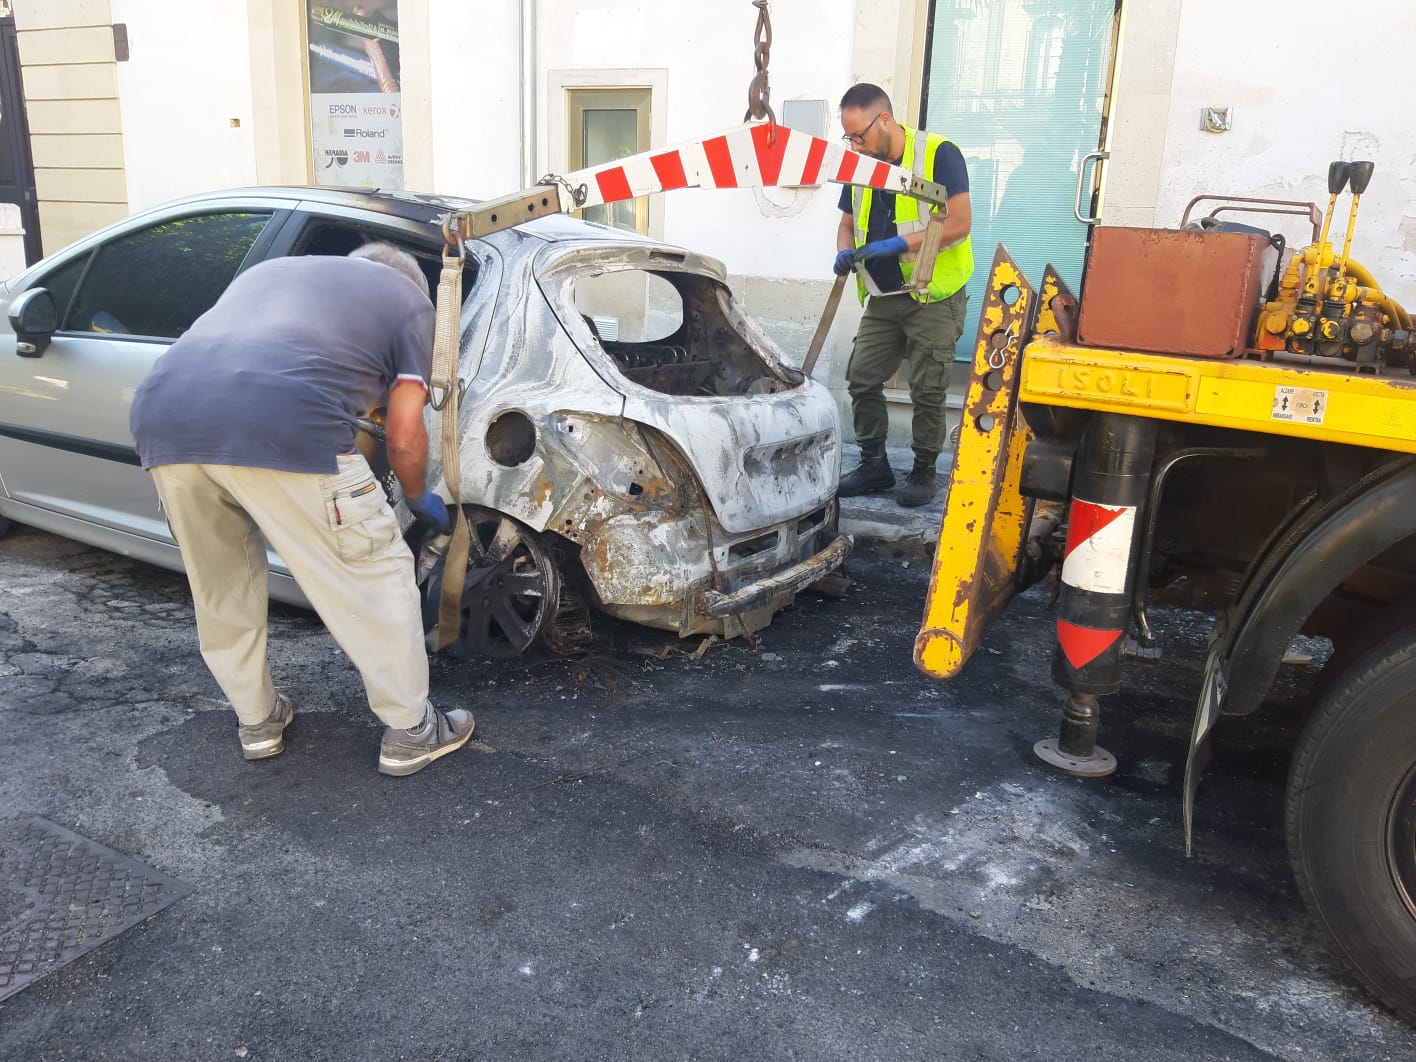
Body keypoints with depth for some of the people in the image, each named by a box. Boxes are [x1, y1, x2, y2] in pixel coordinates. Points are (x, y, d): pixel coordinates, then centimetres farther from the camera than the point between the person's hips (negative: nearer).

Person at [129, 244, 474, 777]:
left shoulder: (268, 270, 38)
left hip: (161, 413, 6)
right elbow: (404, 435, 15)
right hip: (281, 427, -6)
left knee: (221, 589, 25)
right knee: (375, 574, 12)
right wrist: (418, 499, 34)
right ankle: (411, 732, 22)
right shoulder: (407, 297, 23)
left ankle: (257, 721, 40)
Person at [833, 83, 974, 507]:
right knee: (862, 379, 4)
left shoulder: (938, 154, -12)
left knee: (927, 390, -1)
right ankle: (874, 465, 18)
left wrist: (896, 244, -25)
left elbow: (959, 222, -18)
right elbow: (848, 223, 17)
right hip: (883, 298, 6)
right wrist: (845, 253, -7)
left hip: (933, 298, -6)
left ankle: (924, 472, 14)